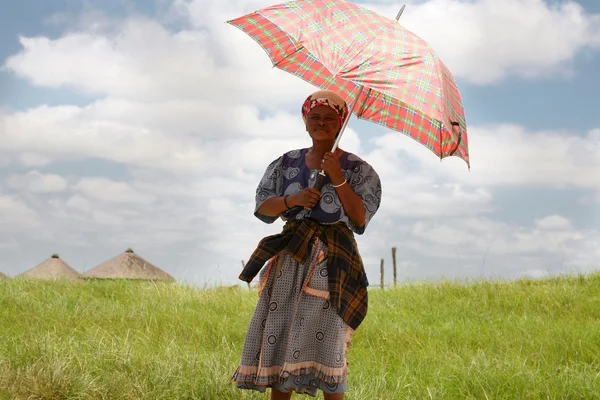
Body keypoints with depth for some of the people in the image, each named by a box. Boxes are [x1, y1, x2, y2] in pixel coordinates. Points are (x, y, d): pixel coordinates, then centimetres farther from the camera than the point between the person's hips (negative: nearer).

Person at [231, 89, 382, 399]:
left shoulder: (356, 169, 3)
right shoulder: (287, 163, 13)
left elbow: (360, 217, -6)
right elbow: (262, 207, 8)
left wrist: (336, 177, -13)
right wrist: (293, 200, -11)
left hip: (331, 260, -4)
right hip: (291, 257, 4)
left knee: (325, 340, -12)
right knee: (279, 332, -1)